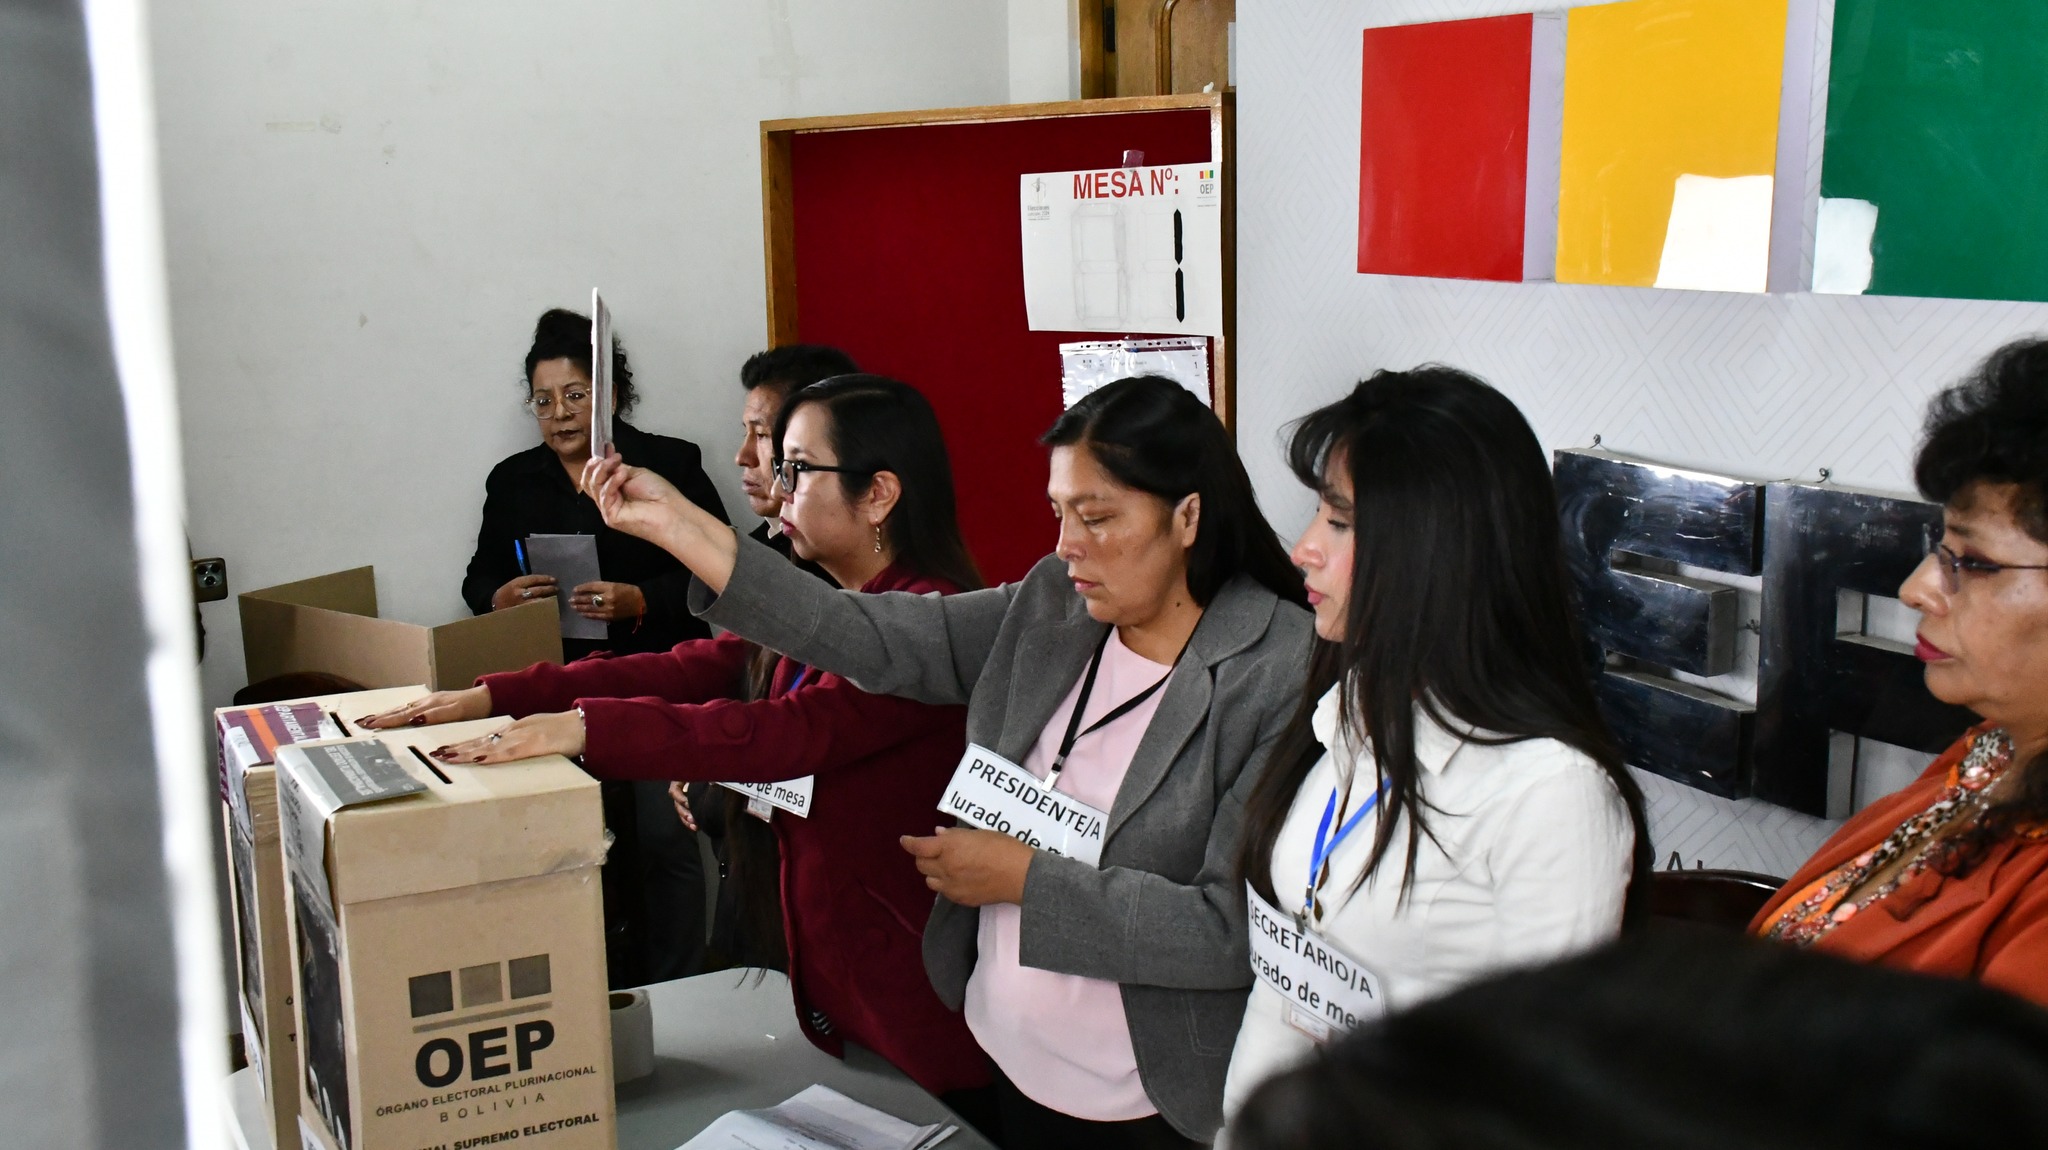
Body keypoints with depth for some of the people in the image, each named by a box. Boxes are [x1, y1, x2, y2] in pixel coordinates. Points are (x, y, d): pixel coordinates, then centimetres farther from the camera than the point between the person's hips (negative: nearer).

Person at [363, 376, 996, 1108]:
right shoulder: (816, 605, 9)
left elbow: (796, 730, -33)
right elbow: (688, 670, 3)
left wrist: (588, 728, -38)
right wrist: (493, 697, -5)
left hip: (907, 987, -8)